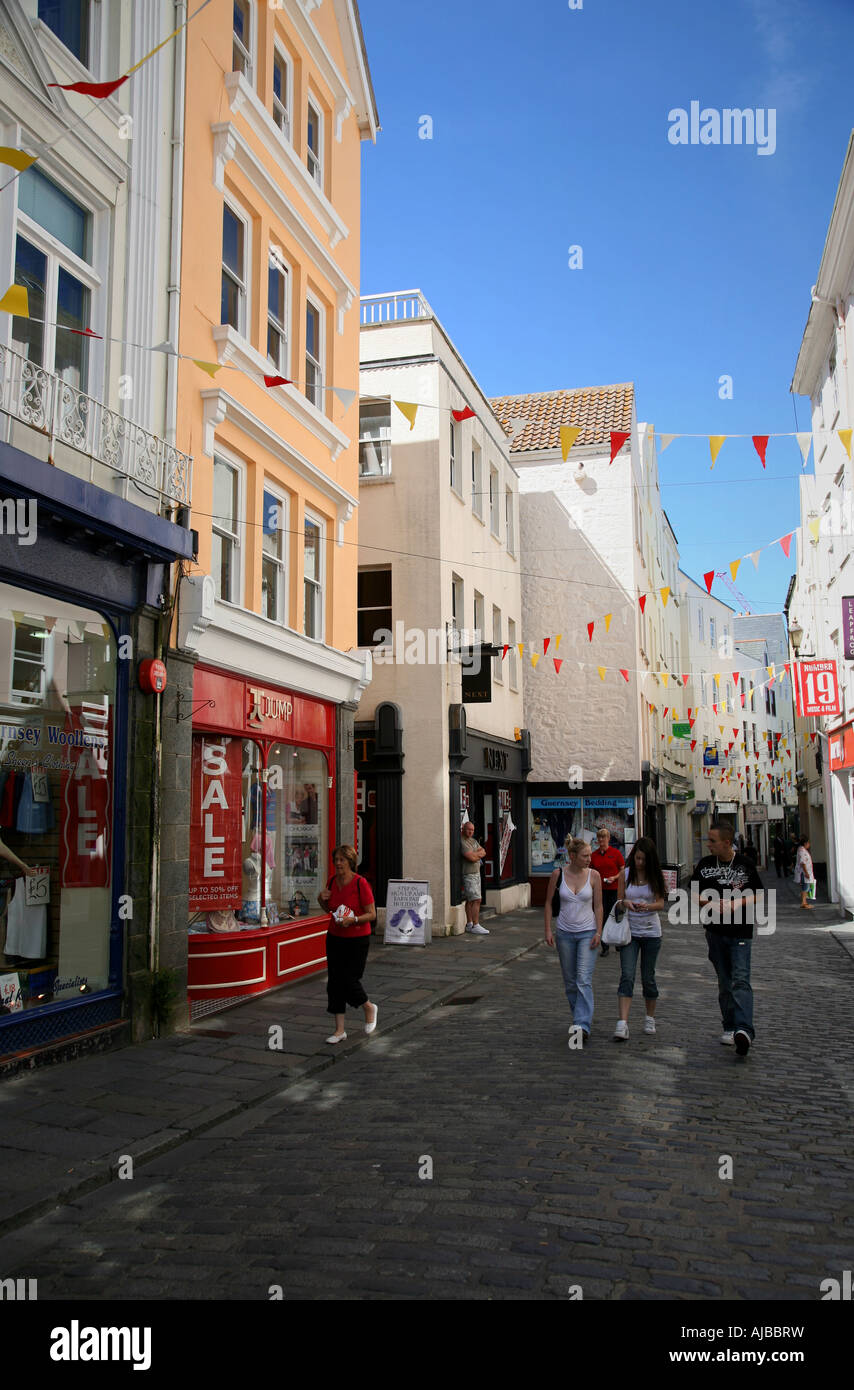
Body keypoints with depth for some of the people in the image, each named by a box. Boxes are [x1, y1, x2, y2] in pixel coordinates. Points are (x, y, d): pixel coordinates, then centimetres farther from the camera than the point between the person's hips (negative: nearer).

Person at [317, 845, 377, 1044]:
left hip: (357, 940, -6)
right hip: (335, 938, 6)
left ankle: (369, 1009, 26)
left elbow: (372, 915, -13)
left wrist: (353, 919, -28)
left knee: (349, 980, -6)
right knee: (334, 982, 4)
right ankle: (340, 1030, 13)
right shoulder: (332, 881, 3)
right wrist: (322, 900, -3)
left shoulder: (361, 883, -16)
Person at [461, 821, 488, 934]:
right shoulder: (462, 842, -15)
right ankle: (476, 926, -14)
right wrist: (479, 853, -2)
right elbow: (471, 858, -21)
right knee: (476, 900, -14)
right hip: (468, 874, -9)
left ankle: (469, 924, 16)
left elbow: (483, 853, 9)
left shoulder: (473, 841, 16)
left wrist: (475, 854, -10)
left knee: (470, 900, 12)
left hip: (476, 873, 9)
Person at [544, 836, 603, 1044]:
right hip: (565, 933, 2)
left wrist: (598, 933, -6)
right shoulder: (558, 874, -5)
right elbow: (548, 903, 5)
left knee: (584, 980, -14)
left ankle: (583, 1026, -19)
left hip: (588, 933, -2)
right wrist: (548, 930, 1)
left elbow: (598, 906, 1)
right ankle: (579, 1016, 30)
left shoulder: (593, 875, -5)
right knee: (570, 981, 11)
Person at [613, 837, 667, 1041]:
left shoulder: (655, 876, -1)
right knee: (627, 976, -11)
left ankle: (650, 1018, 28)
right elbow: (619, 900, 2)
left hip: (651, 932, 0)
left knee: (648, 977, 8)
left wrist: (648, 906, -26)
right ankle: (622, 1024, -18)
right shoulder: (625, 874, 0)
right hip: (629, 931, 0)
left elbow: (661, 903, -5)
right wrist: (626, 903, -21)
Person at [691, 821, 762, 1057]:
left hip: (740, 932, -3)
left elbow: (757, 895, 6)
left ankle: (743, 1030, -25)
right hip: (715, 931, 3)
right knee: (724, 982, 9)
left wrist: (738, 903, -12)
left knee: (740, 980, -15)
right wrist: (711, 903, -10)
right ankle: (729, 1027, 19)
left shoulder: (745, 865, -2)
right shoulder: (705, 864, 4)